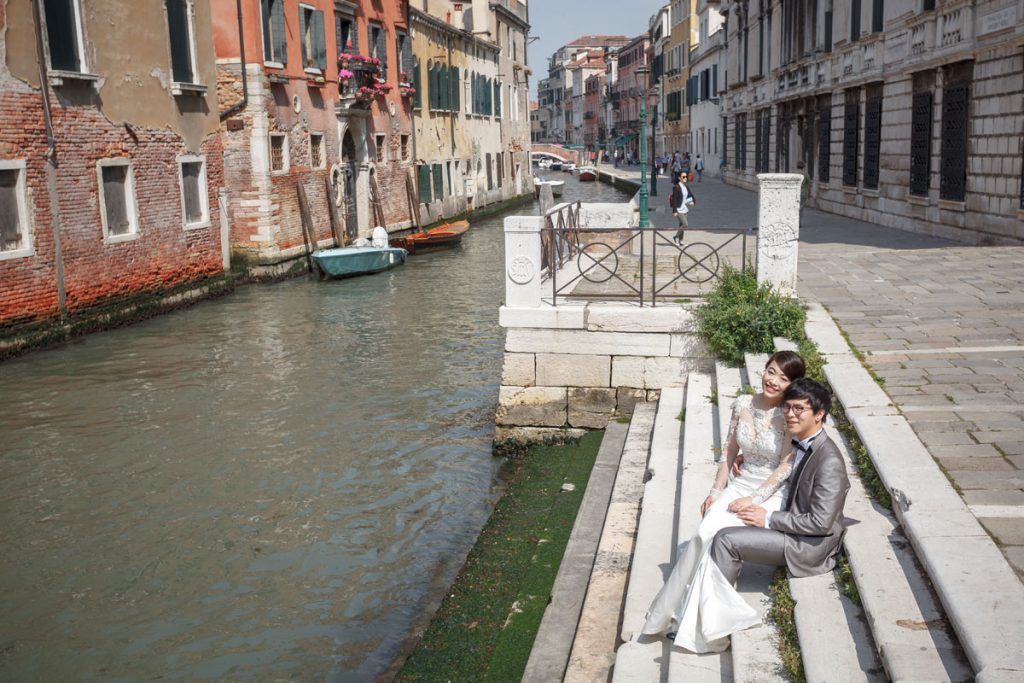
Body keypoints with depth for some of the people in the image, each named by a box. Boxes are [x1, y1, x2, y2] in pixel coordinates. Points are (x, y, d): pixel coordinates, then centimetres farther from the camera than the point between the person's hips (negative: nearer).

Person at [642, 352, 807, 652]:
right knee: (705, 534, -22)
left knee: (717, 537, -25)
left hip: (771, 493, -4)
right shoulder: (743, 404, 2)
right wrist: (716, 491, 2)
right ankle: (697, 619, -14)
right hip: (739, 484, 5)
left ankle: (692, 622, -13)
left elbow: (785, 468, -13)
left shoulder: (789, 416, -13)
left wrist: (754, 500, -17)